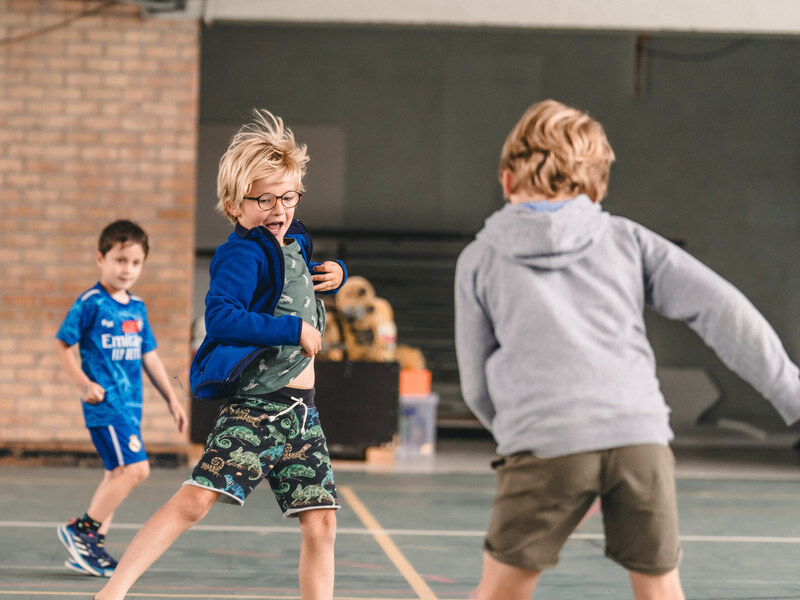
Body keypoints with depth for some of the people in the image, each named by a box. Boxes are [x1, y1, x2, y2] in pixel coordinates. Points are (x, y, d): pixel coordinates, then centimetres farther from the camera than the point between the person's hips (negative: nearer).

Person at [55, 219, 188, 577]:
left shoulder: (137, 308, 14)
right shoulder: (91, 303, -7)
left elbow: (149, 356, 21)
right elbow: (62, 344, -5)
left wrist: (171, 398, 20)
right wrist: (83, 383, -15)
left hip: (131, 404, 8)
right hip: (106, 401, -8)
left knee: (119, 474, 9)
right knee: (135, 468, -17)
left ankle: (87, 549, 15)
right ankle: (82, 530, -6)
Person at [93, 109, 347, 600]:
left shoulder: (295, 242, 16)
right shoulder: (245, 253, -10)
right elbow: (220, 316, -26)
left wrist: (336, 274, 17)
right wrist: (293, 329, -22)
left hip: (301, 411, 8)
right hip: (253, 404, -8)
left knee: (321, 522, 3)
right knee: (197, 497, -20)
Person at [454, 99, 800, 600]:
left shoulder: (480, 259, 15)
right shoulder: (627, 238, 17)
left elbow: (478, 385, 16)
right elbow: (720, 307, 9)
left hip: (545, 444, -2)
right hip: (641, 436, 2)